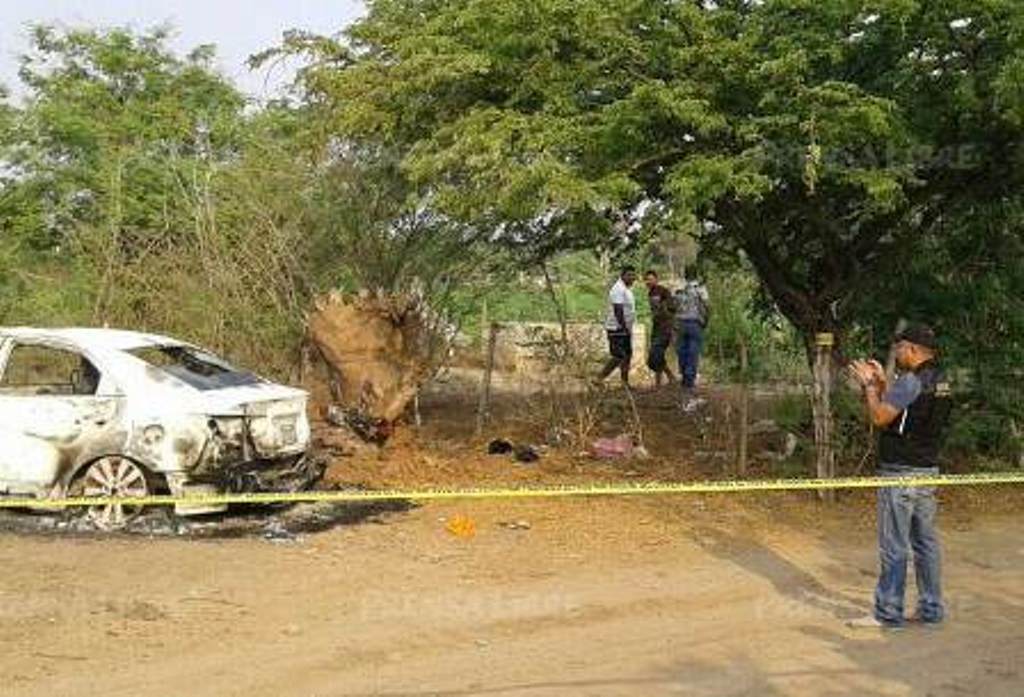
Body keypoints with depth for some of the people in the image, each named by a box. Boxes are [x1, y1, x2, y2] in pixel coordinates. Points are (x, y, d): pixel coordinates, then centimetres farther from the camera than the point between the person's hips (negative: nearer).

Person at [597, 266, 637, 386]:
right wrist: (625, 327, -25)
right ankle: (600, 379, -8)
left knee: (627, 355, 11)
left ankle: (625, 382, 17)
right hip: (617, 329, -10)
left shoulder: (626, 289, 16)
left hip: (625, 329, 10)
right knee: (618, 357, -12)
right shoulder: (619, 289, -17)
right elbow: (618, 311, -24)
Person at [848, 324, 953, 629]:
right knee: (926, 543, 13)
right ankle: (931, 609, 19)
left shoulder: (911, 381, -18)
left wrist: (869, 386, -5)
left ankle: (888, 613, 3)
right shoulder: (939, 382, 11)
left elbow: (880, 417, -18)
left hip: (900, 474, -9)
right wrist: (881, 383, 14)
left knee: (894, 547, -3)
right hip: (927, 471, 9)